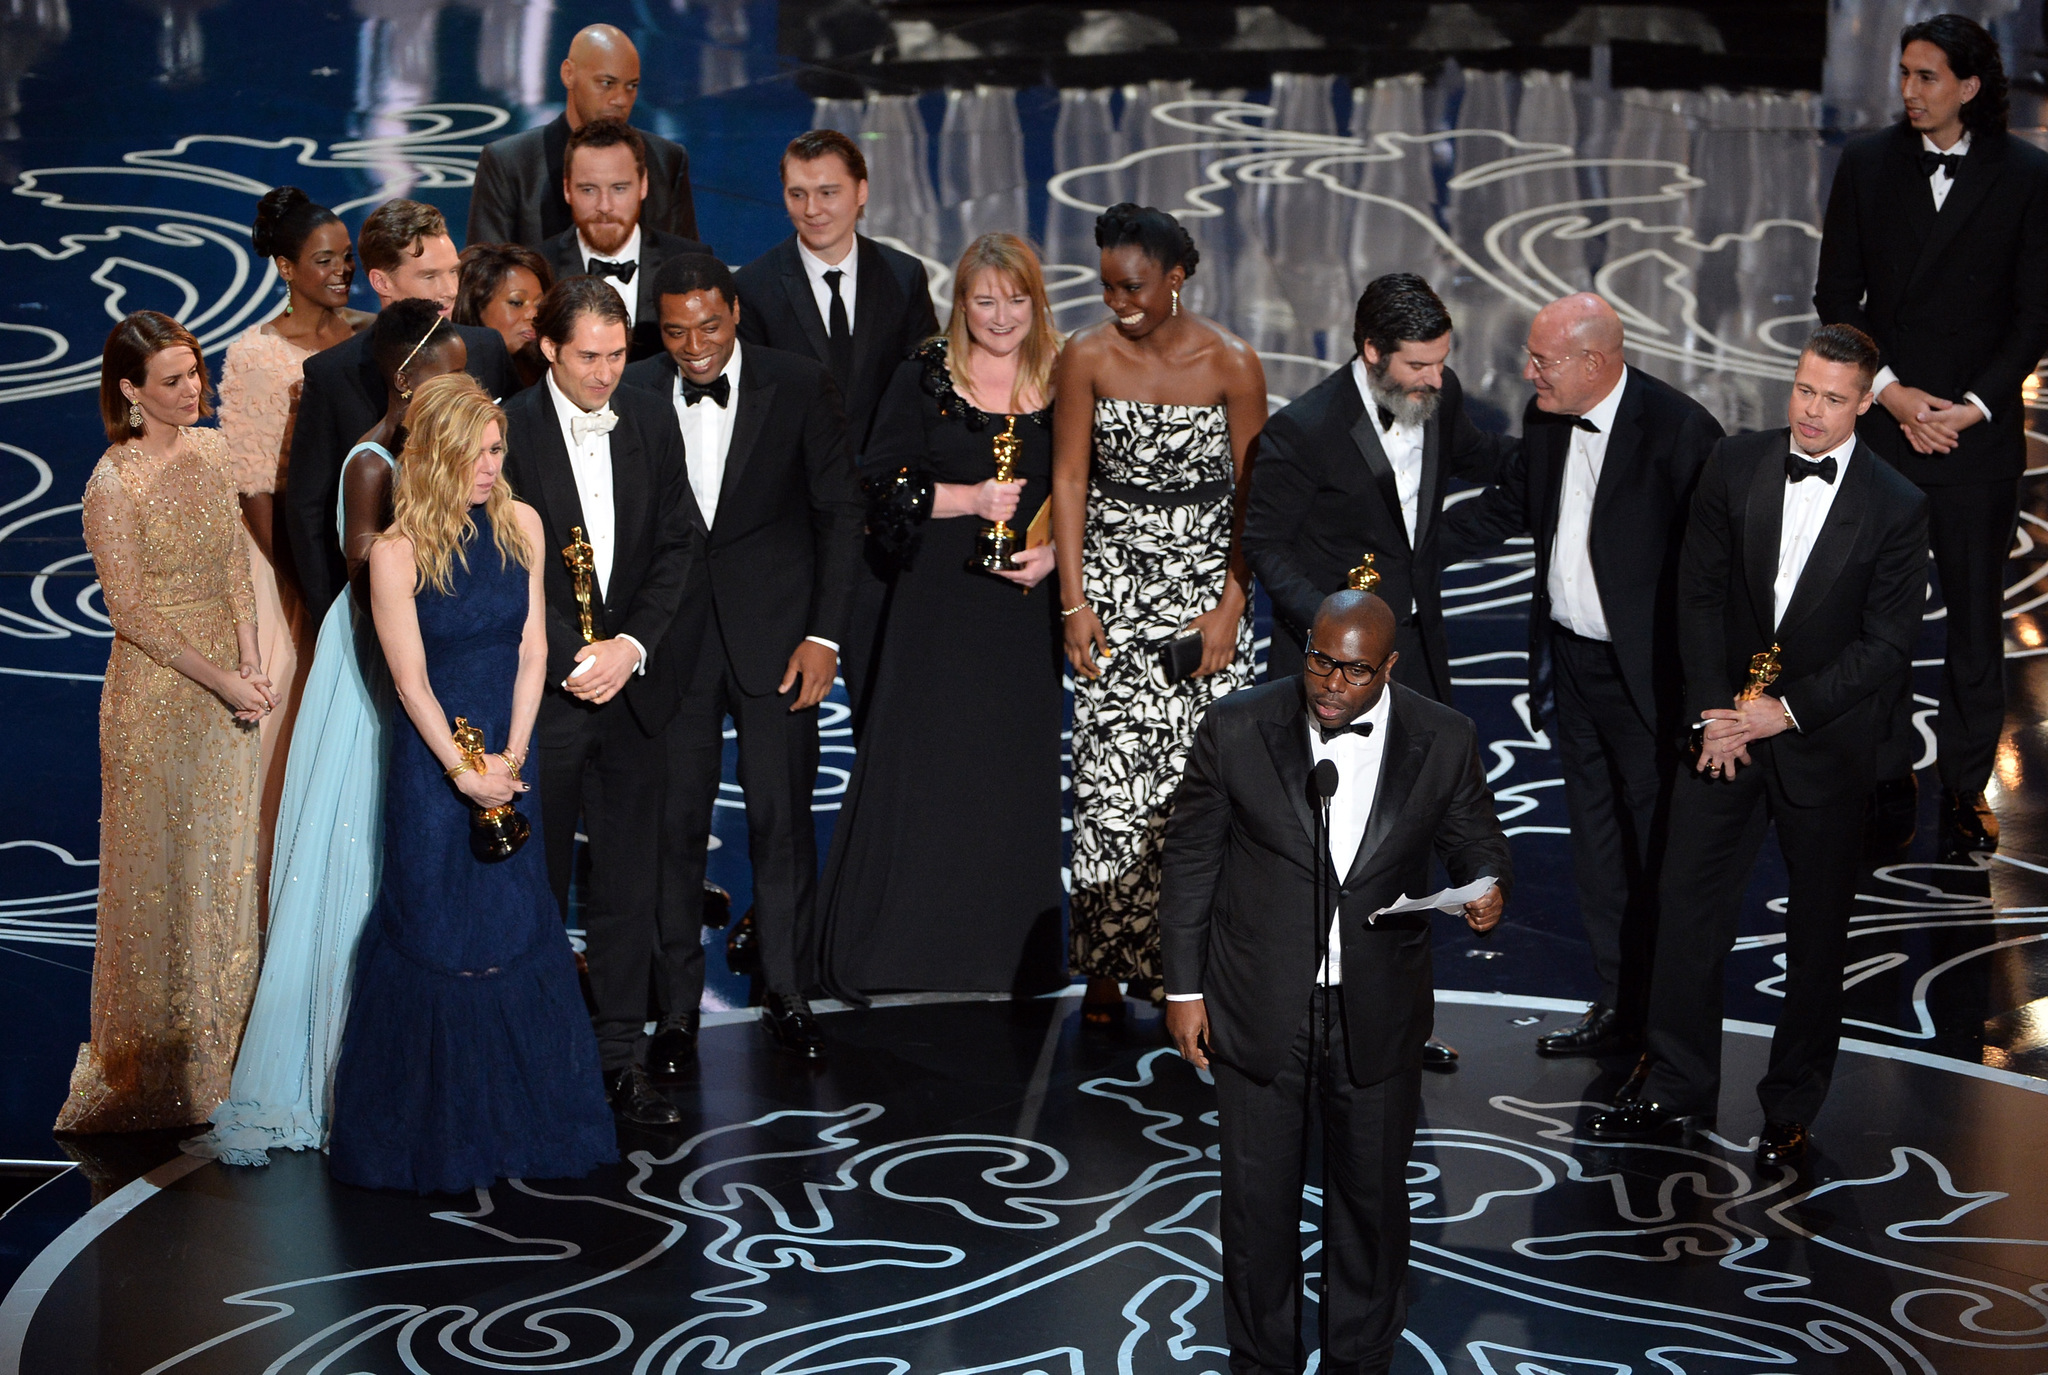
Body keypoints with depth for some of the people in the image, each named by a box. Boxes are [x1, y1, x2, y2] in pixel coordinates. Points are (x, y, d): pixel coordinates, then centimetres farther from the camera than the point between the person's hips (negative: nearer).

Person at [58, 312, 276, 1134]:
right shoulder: (114, 484, -17)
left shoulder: (211, 450, 3)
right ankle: (159, 1054, 19)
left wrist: (252, 666, -5)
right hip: (157, 690, -6)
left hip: (227, 681, 6)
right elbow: (131, 614, -15)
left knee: (226, 851, 14)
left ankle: (222, 1028, 29)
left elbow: (235, 566, 7)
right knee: (162, 860, 5)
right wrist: (222, 682, -15)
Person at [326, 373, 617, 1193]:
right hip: (433, 759, -4)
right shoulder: (398, 553, -12)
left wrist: (510, 758, -6)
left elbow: (532, 649, 2)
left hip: (509, 755, 4)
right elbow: (411, 680, -10)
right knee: (437, 935, 3)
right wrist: (463, 770, -12)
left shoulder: (520, 525, 1)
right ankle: (439, 1134, 15)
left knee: (517, 929, 8)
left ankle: (527, 1119, 21)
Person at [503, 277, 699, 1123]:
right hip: (541, 686, -3)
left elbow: (679, 545, 5)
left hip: (635, 684, 4)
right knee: (537, 883, 4)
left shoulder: (651, 424, 6)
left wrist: (632, 645, -8)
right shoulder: (508, 431, -7)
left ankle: (621, 1055, 13)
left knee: (629, 884, 5)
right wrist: (571, 658, -14)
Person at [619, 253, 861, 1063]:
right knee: (674, 824, 2)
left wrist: (824, 635, -4)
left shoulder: (799, 387, -1)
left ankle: (787, 996, 18)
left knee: (783, 820, 3)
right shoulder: (631, 397, 0)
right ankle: (676, 1009, 12)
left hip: (776, 634, 0)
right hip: (671, 642, 1)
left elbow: (840, 513, 1)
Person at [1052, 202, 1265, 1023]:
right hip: (1113, 578, 0)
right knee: (1111, 768, -4)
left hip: (1206, 578, 0)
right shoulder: (1086, 357, -3)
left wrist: (1231, 605, -7)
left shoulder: (1231, 364, -6)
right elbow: (1069, 480, -1)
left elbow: (1250, 494, -2)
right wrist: (1075, 601, -6)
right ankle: (1107, 965, 6)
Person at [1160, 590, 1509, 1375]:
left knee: (1371, 1194, 15)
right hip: (1259, 1009, -1)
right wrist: (1184, 988, 0)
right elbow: (1190, 859, -2)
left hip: (1378, 1014, 1)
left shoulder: (1442, 741, -8)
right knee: (1258, 1196, 12)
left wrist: (1488, 889, -19)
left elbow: (1474, 840, 6)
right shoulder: (1237, 729, -10)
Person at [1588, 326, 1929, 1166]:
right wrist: (1713, 712, -7)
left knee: (1817, 935, 8)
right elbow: (1699, 592, 1)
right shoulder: (1733, 466, -2)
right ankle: (1676, 1091, 18)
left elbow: (1888, 644, -10)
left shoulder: (1897, 507, -11)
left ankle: (1792, 1111, 22)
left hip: (1825, 742, -2)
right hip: (1726, 725, 3)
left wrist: (1789, 711, -16)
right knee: (1688, 907, 5)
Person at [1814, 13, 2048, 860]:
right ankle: (1889, 785, 13)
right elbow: (1835, 296, 5)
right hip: (1882, 421, 2)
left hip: (1979, 432, -1)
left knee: (1975, 615, 5)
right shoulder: (1867, 165, 5)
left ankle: (1965, 787, 15)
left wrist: (1973, 406, -10)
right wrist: (1892, 392, -6)